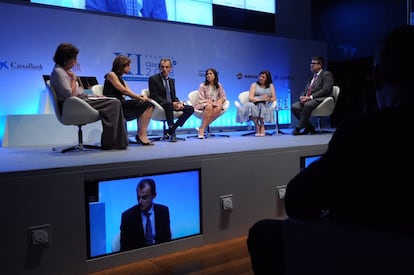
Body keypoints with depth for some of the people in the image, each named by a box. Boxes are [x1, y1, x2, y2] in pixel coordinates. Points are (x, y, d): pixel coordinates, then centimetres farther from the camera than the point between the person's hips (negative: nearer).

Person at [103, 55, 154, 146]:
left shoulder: (120, 78, 25)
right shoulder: (111, 75, 1)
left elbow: (129, 92, 11)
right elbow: (124, 90, -11)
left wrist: (141, 97, -9)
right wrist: (140, 97, -13)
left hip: (121, 105, 8)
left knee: (149, 105, -9)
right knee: (143, 104, -21)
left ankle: (142, 134, -19)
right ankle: (141, 135, -20)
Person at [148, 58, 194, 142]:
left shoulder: (171, 80, 17)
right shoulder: (153, 79, -5)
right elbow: (154, 97, -14)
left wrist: (179, 103, -9)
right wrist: (172, 103, -24)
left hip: (172, 104, 7)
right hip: (160, 106, -7)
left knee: (190, 109, -11)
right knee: (168, 103, -40)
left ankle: (170, 131, -11)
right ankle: (172, 132, -31)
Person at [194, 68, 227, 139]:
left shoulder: (219, 86, 10)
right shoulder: (202, 86, -1)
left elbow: (223, 97, 12)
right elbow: (201, 99, -7)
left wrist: (219, 102, -11)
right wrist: (211, 102, -20)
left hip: (215, 105, 3)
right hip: (204, 105, -3)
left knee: (218, 108, -35)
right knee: (209, 107, -39)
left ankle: (202, 128, -33)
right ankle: (202, 130, -37)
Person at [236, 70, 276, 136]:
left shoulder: (271, 85, 15)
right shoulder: (254, 85, 11)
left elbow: (274, 98, 9)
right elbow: (250, 98, -3)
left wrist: (267, 99, -13)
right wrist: (261, 98, -18)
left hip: (266, 106, 1)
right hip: (255, 105, 0)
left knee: (261, 106, -36)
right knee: (250, 105, -36)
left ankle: (262, 127, -22)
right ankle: (257, 127, -27)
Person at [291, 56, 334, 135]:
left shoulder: (327, 74, 2)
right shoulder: (312, 77, 24)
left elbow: (326, 90, -12)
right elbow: (305, 90, 21)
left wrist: (310, 97, -19)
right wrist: (302, 97, -5)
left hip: (320, 99, -7)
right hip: (308, 100, 7)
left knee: (308, 104, -37)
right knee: (294, 106, -20)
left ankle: (298, 128, -28)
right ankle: (309, 127, -11)